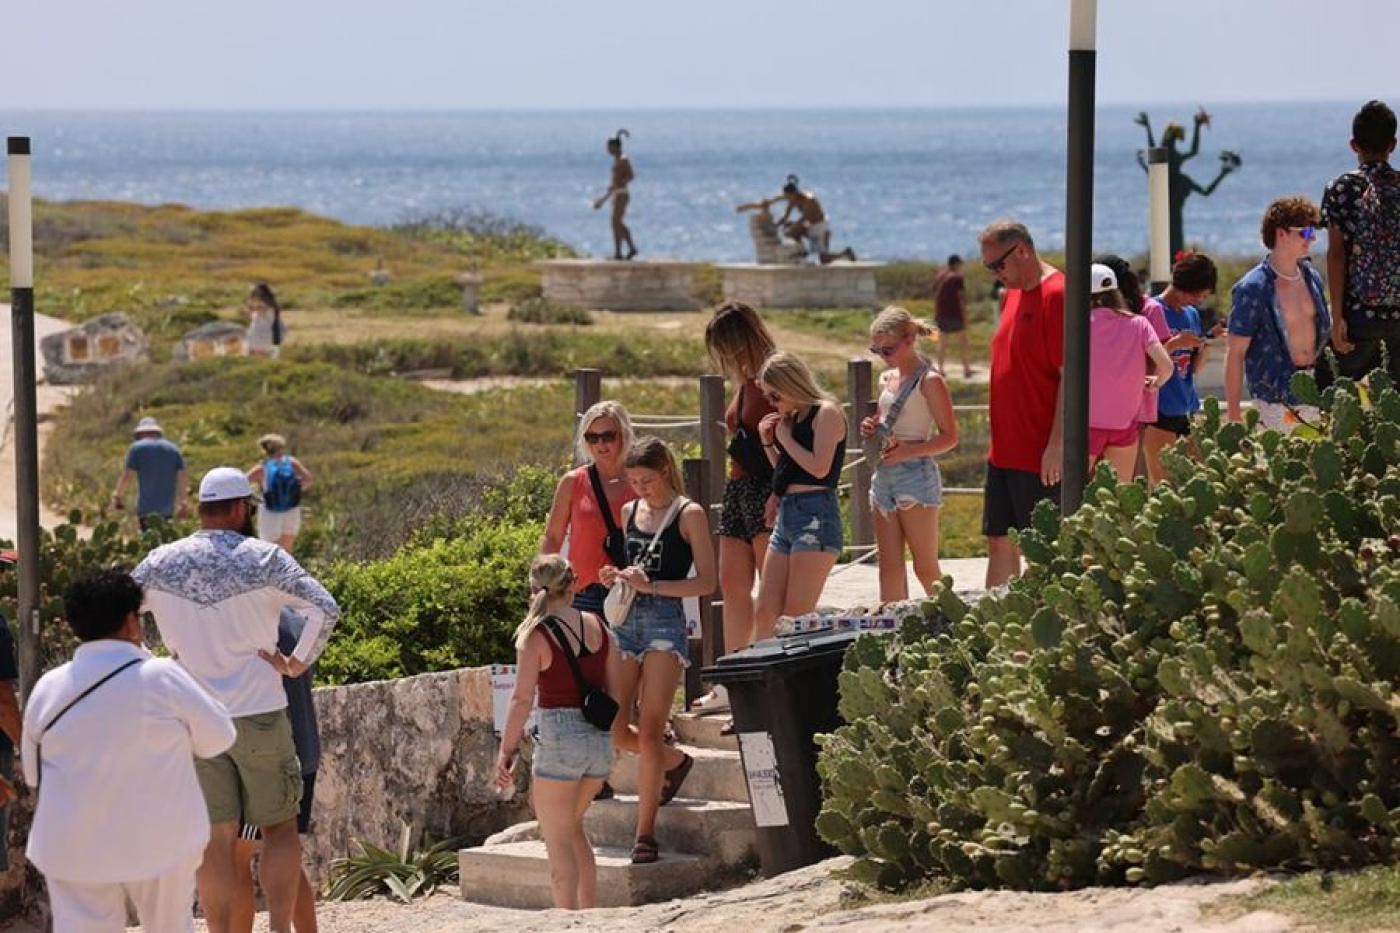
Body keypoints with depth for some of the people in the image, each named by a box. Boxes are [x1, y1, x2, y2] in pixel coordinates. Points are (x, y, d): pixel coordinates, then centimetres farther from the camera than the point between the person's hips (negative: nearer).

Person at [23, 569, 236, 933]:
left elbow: (34, 774, 9)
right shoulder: (162, 677, -11)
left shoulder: (47, 688, -2)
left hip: (75, 846, 2)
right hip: (160, 841, -1)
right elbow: (217, 737, -1)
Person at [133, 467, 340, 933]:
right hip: (259, 714, -2)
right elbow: (326, 609, -18)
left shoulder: (160, 563, 1)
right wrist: (297, 663, -7)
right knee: (279, 827, 9)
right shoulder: (263, 559, -8)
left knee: (216, 836, 6)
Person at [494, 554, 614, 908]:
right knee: (571, 825, 25)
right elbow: (612, 691, 10)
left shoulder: (536, 635, -9)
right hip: (600, 738, 6)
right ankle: (591, 910, 23)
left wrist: (506, 752, -8)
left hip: (559, 739, -6)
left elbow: (522, 699, -13)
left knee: (558, 838, 4)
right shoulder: (598, 627, 5)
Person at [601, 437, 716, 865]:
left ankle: (646, 832, -5)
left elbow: (706, 582, -7)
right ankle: (675, 762, 30)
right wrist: (615, 578, 4)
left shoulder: (689, 514, -3)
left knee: (649, 732, -11)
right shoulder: (629, 512, 14)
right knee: (614, 730, 1)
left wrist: (650, 585, -16)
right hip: (625, 621, 6)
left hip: (665, 623, -6)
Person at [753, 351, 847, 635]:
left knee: (797, 616, -13)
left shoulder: (826, 413, -5)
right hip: (786, 514, 9)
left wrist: (785, 438, -6)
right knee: (764, 614, 2)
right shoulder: (794, 418, 19)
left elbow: (820, 468, -16)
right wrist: (768, 441, 13)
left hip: (816, 516, -9)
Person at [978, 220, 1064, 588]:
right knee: (999, 542, 12)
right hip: (1004, 451, 9)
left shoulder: (1056, 295, -15)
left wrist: (1056, 444, -21)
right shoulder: (1012, 295, 14)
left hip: (1040, 457, -9)